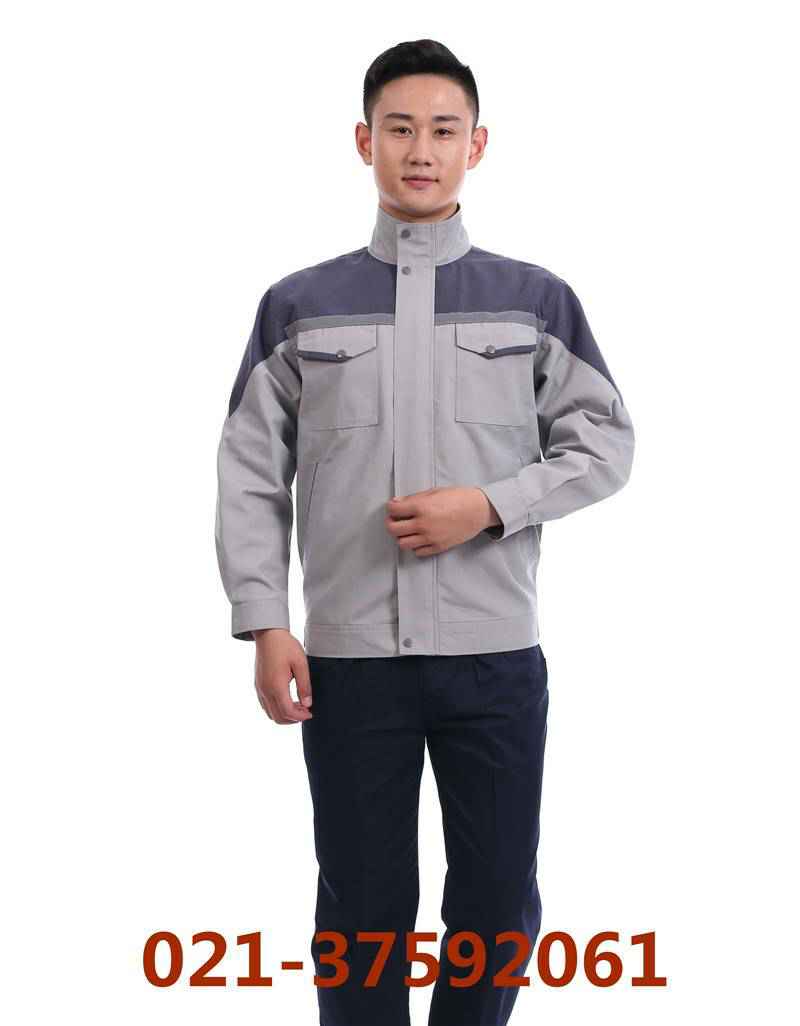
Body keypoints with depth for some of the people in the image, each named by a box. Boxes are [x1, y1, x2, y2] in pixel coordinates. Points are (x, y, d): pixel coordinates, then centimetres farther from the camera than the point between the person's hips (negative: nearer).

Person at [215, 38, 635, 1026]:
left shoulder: (537, 299, 6)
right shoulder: (298, 305, 6)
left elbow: (604, 443, 5)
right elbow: (251, 474, 4)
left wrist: (488, 507, -10)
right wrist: (264, 624, -5)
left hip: (495, 653, 0)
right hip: (348, 657, 0)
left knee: (498, 904, 9)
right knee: (361, 909, 8)